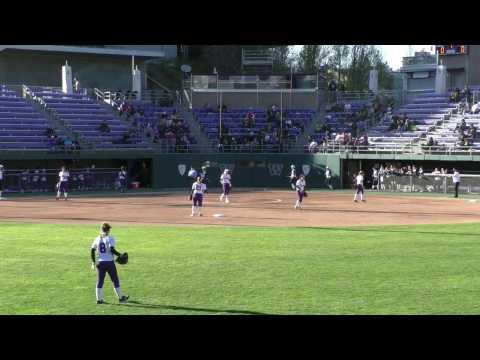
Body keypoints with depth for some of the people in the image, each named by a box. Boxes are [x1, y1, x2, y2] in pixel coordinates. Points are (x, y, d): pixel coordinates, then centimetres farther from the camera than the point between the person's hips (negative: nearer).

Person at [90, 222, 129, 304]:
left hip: (100, 263, 4)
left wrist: (93, 262, 10)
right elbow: (112, 250, -20)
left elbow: (92, 251, 4)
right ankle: (120, 298, 15)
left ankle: (99, 299, 8)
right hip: (109, 262, -4)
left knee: (100, 281, 9)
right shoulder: (110, 238, -9)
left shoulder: (97, 239, 6)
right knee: (115, 280, 7)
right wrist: (120, 255, -8)